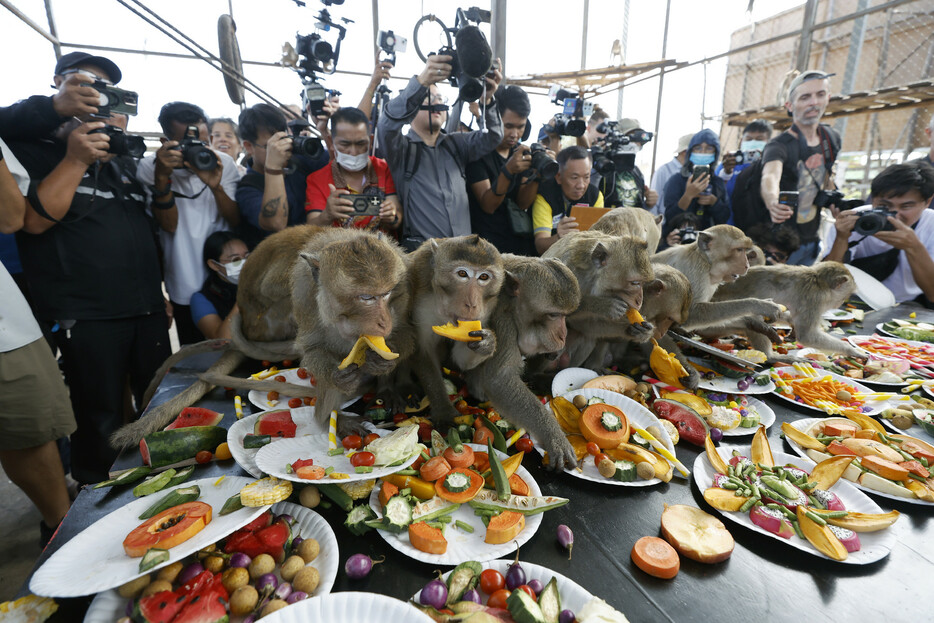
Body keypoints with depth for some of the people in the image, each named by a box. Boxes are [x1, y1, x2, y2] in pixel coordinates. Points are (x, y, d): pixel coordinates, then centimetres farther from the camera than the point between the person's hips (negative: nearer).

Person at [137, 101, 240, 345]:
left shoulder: (223, 162, 0)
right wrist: (161, 177, -26)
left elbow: (236, 221, -5)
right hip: (186, 290, -1)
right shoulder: (149, 167, -4)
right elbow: (169, 225, -14)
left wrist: (216, 187, -22)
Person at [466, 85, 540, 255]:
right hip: (489, 247, -5)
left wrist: (537, 175, -16)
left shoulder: (522, 151, 8)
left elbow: (522, 203, 1)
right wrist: (508, 170, -30)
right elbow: (488, 205, -17)